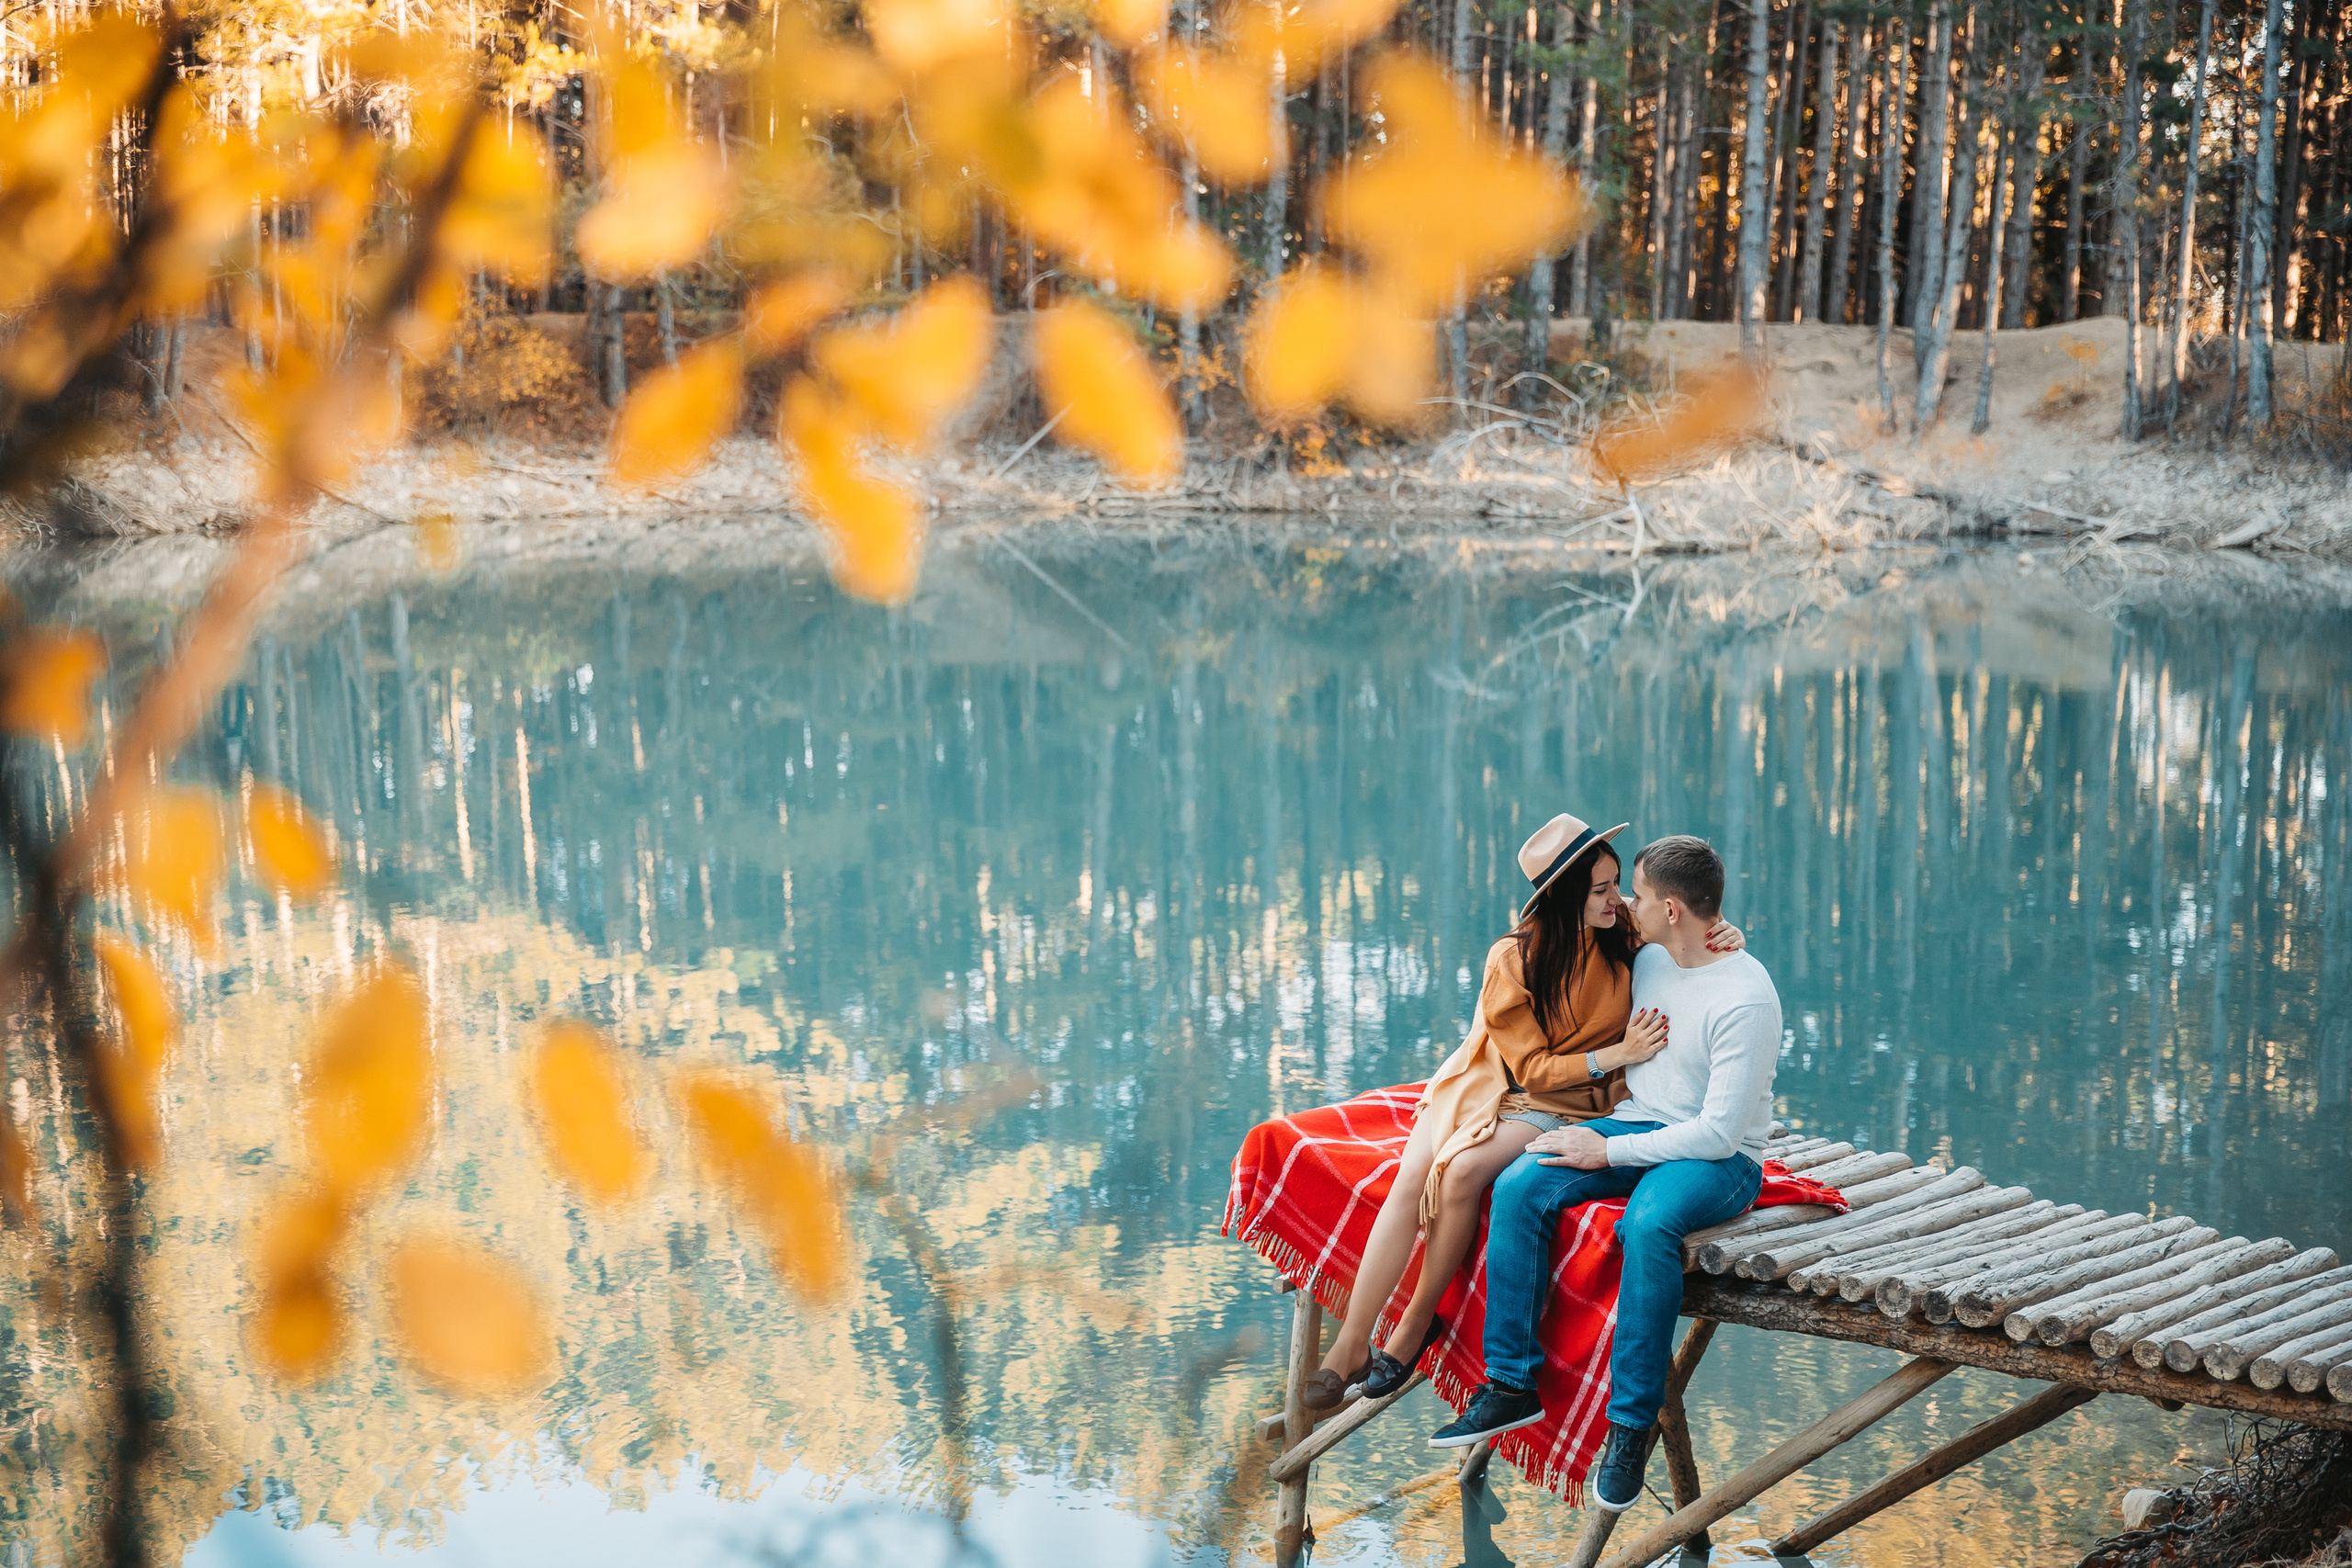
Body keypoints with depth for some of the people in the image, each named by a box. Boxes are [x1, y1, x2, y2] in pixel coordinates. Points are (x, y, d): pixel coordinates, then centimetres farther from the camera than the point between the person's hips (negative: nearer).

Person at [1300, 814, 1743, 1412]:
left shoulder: (1625, 932, -9)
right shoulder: (1513, 960, -15)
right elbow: (1533, 1067, -12)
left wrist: (1723, 939, -11)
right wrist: (1617, 1054, -23)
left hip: (1567, 1105, 0)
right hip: (1487, 1085, 0)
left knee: (1464, 1171, -29)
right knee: (1411, 1179, -25)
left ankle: (1416, 1324, -13)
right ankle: (1351, 1344, -19)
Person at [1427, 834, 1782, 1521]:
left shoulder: (1745, 999, -19)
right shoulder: (1648, 959, 6)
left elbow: (1721, 1131, -23)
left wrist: (1609, 1151, -19)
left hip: (1721, 1159, -7)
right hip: (1639, 1128, 7)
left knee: (1648, 1225, -39)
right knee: (1518, 1188, -18)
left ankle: (1633, 1419, -24)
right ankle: (1511, 1385, -13)